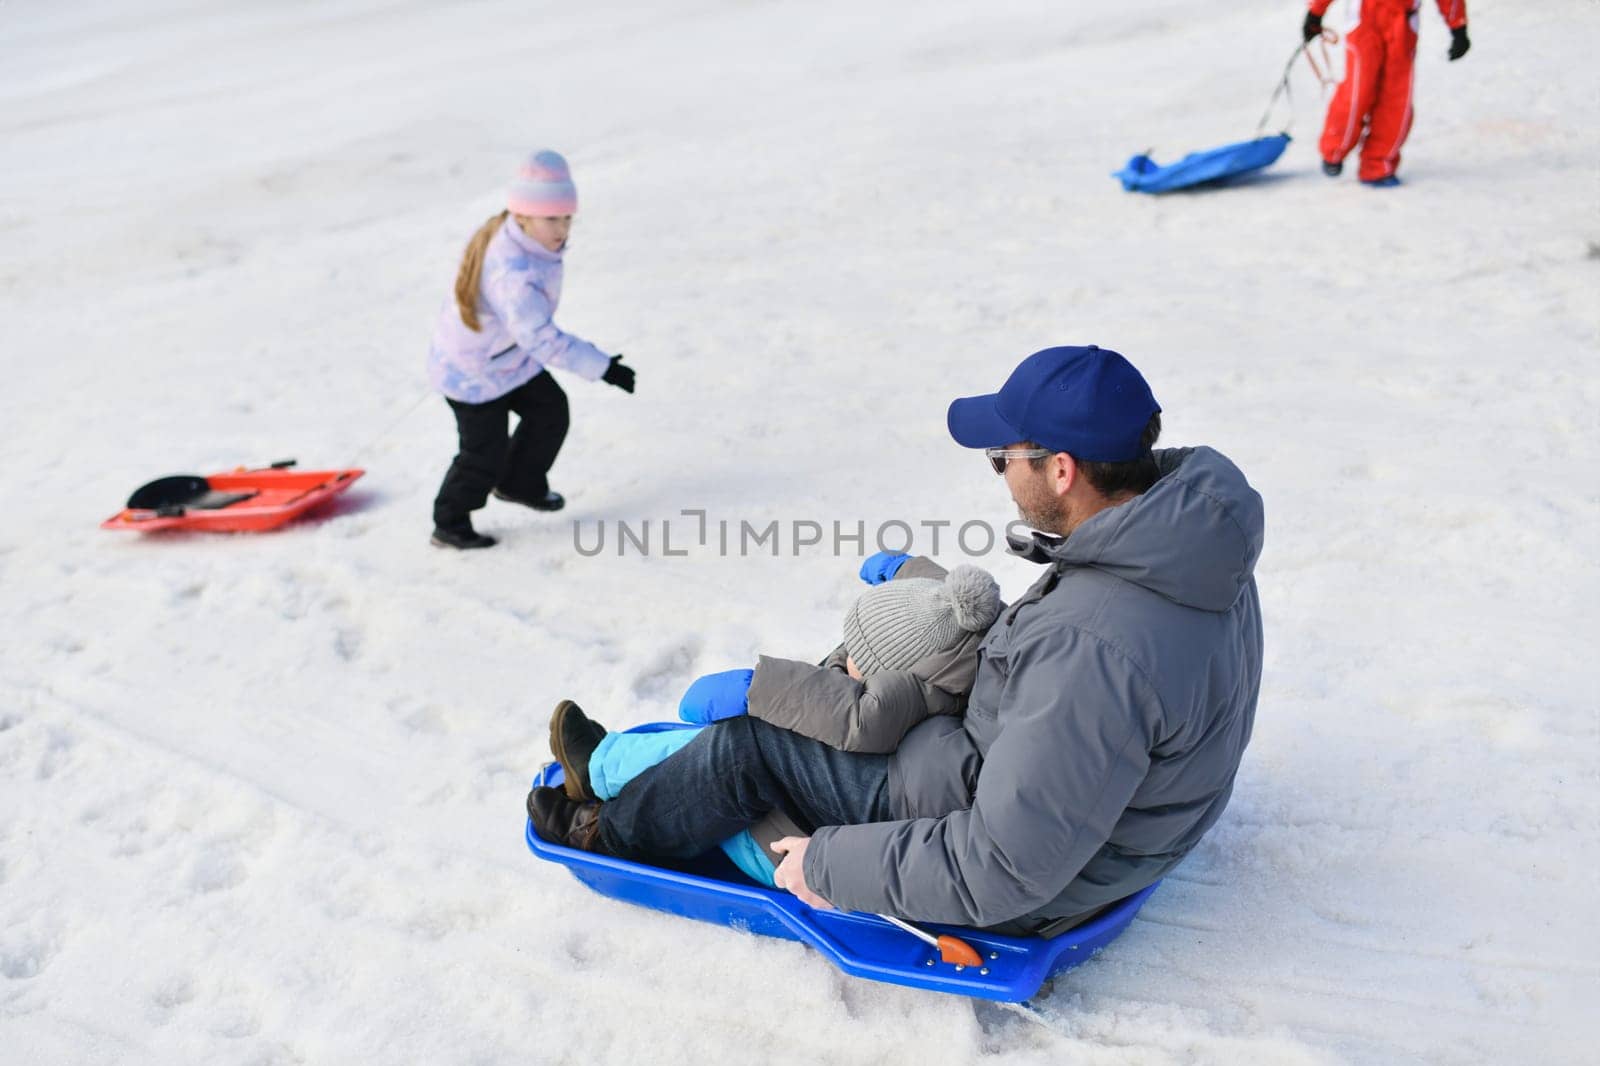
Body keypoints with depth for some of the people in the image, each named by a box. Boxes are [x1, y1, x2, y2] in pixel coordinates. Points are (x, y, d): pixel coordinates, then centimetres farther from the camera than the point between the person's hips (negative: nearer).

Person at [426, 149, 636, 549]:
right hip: (473, 373, -9)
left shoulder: (507, 231, -11)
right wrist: (602, 368, -39)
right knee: (485, 454, 2)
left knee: (550, 411, 13)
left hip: (510, 355, 9)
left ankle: (520, 484, 35)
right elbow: (543, 339, -42)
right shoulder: (512, 275, -41)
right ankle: (449, 524, 24)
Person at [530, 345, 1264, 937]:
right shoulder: (1188, 516, -8)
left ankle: (612, 831, 28)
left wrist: (833, 866, -21)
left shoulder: (1094, 649, -39)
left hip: (1030, 884, -9)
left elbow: (1000, 871, -33)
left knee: (749, 739, -1)